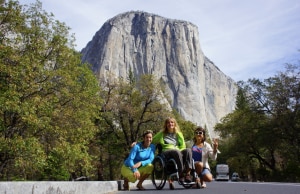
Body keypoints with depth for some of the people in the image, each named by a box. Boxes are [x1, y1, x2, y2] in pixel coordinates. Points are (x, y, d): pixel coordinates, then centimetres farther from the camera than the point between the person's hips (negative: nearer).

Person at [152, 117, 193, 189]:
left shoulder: (178, 134, 25)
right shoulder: (162, 134, 22)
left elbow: (183, 146, 20)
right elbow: (152, 141, 20)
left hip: (178, 151, 2)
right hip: (166, 152, -2)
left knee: (188, 150, -33)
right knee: (176, 152, -40)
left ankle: (187, 173, -43)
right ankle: (181, 174, -38)